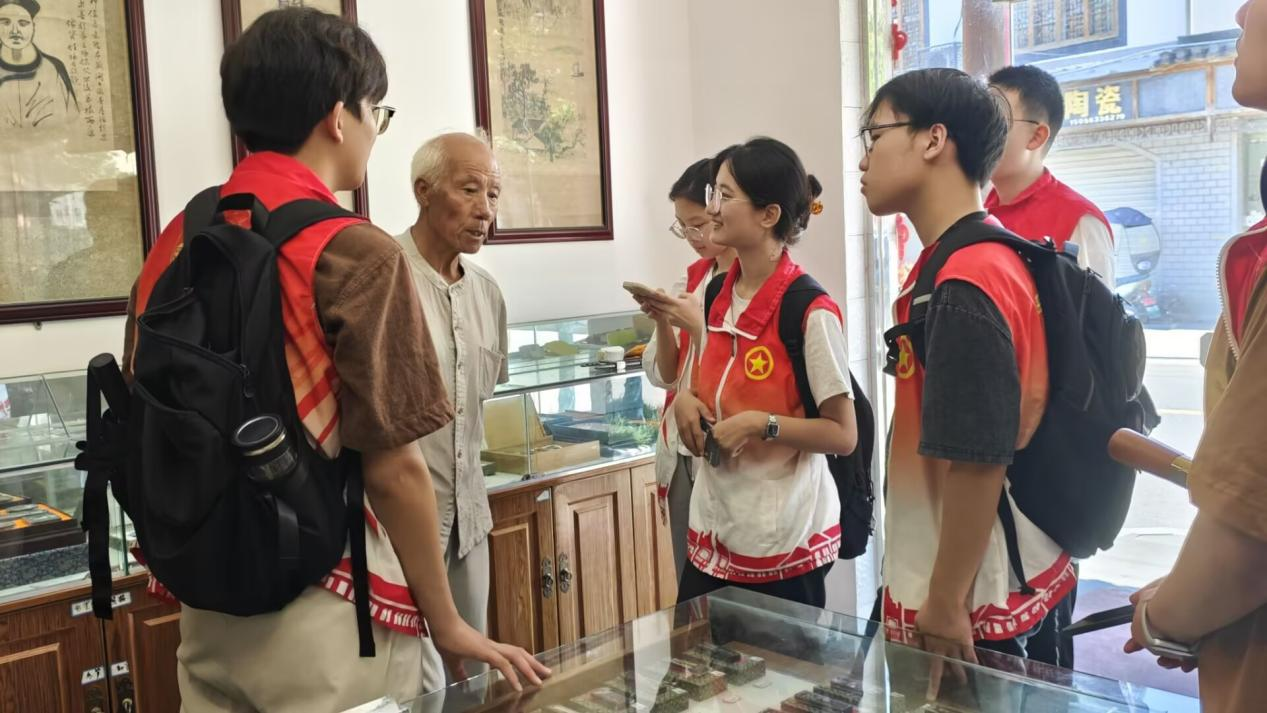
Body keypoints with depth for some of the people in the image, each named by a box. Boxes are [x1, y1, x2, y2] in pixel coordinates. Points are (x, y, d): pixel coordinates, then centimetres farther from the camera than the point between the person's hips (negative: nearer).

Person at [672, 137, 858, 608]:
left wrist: (762, 425, -22)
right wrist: (687, 400, 0)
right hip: (713, 525, 7)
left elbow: (843, 435, -13)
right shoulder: (716, 296, 6)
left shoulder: (810, 312, -16)